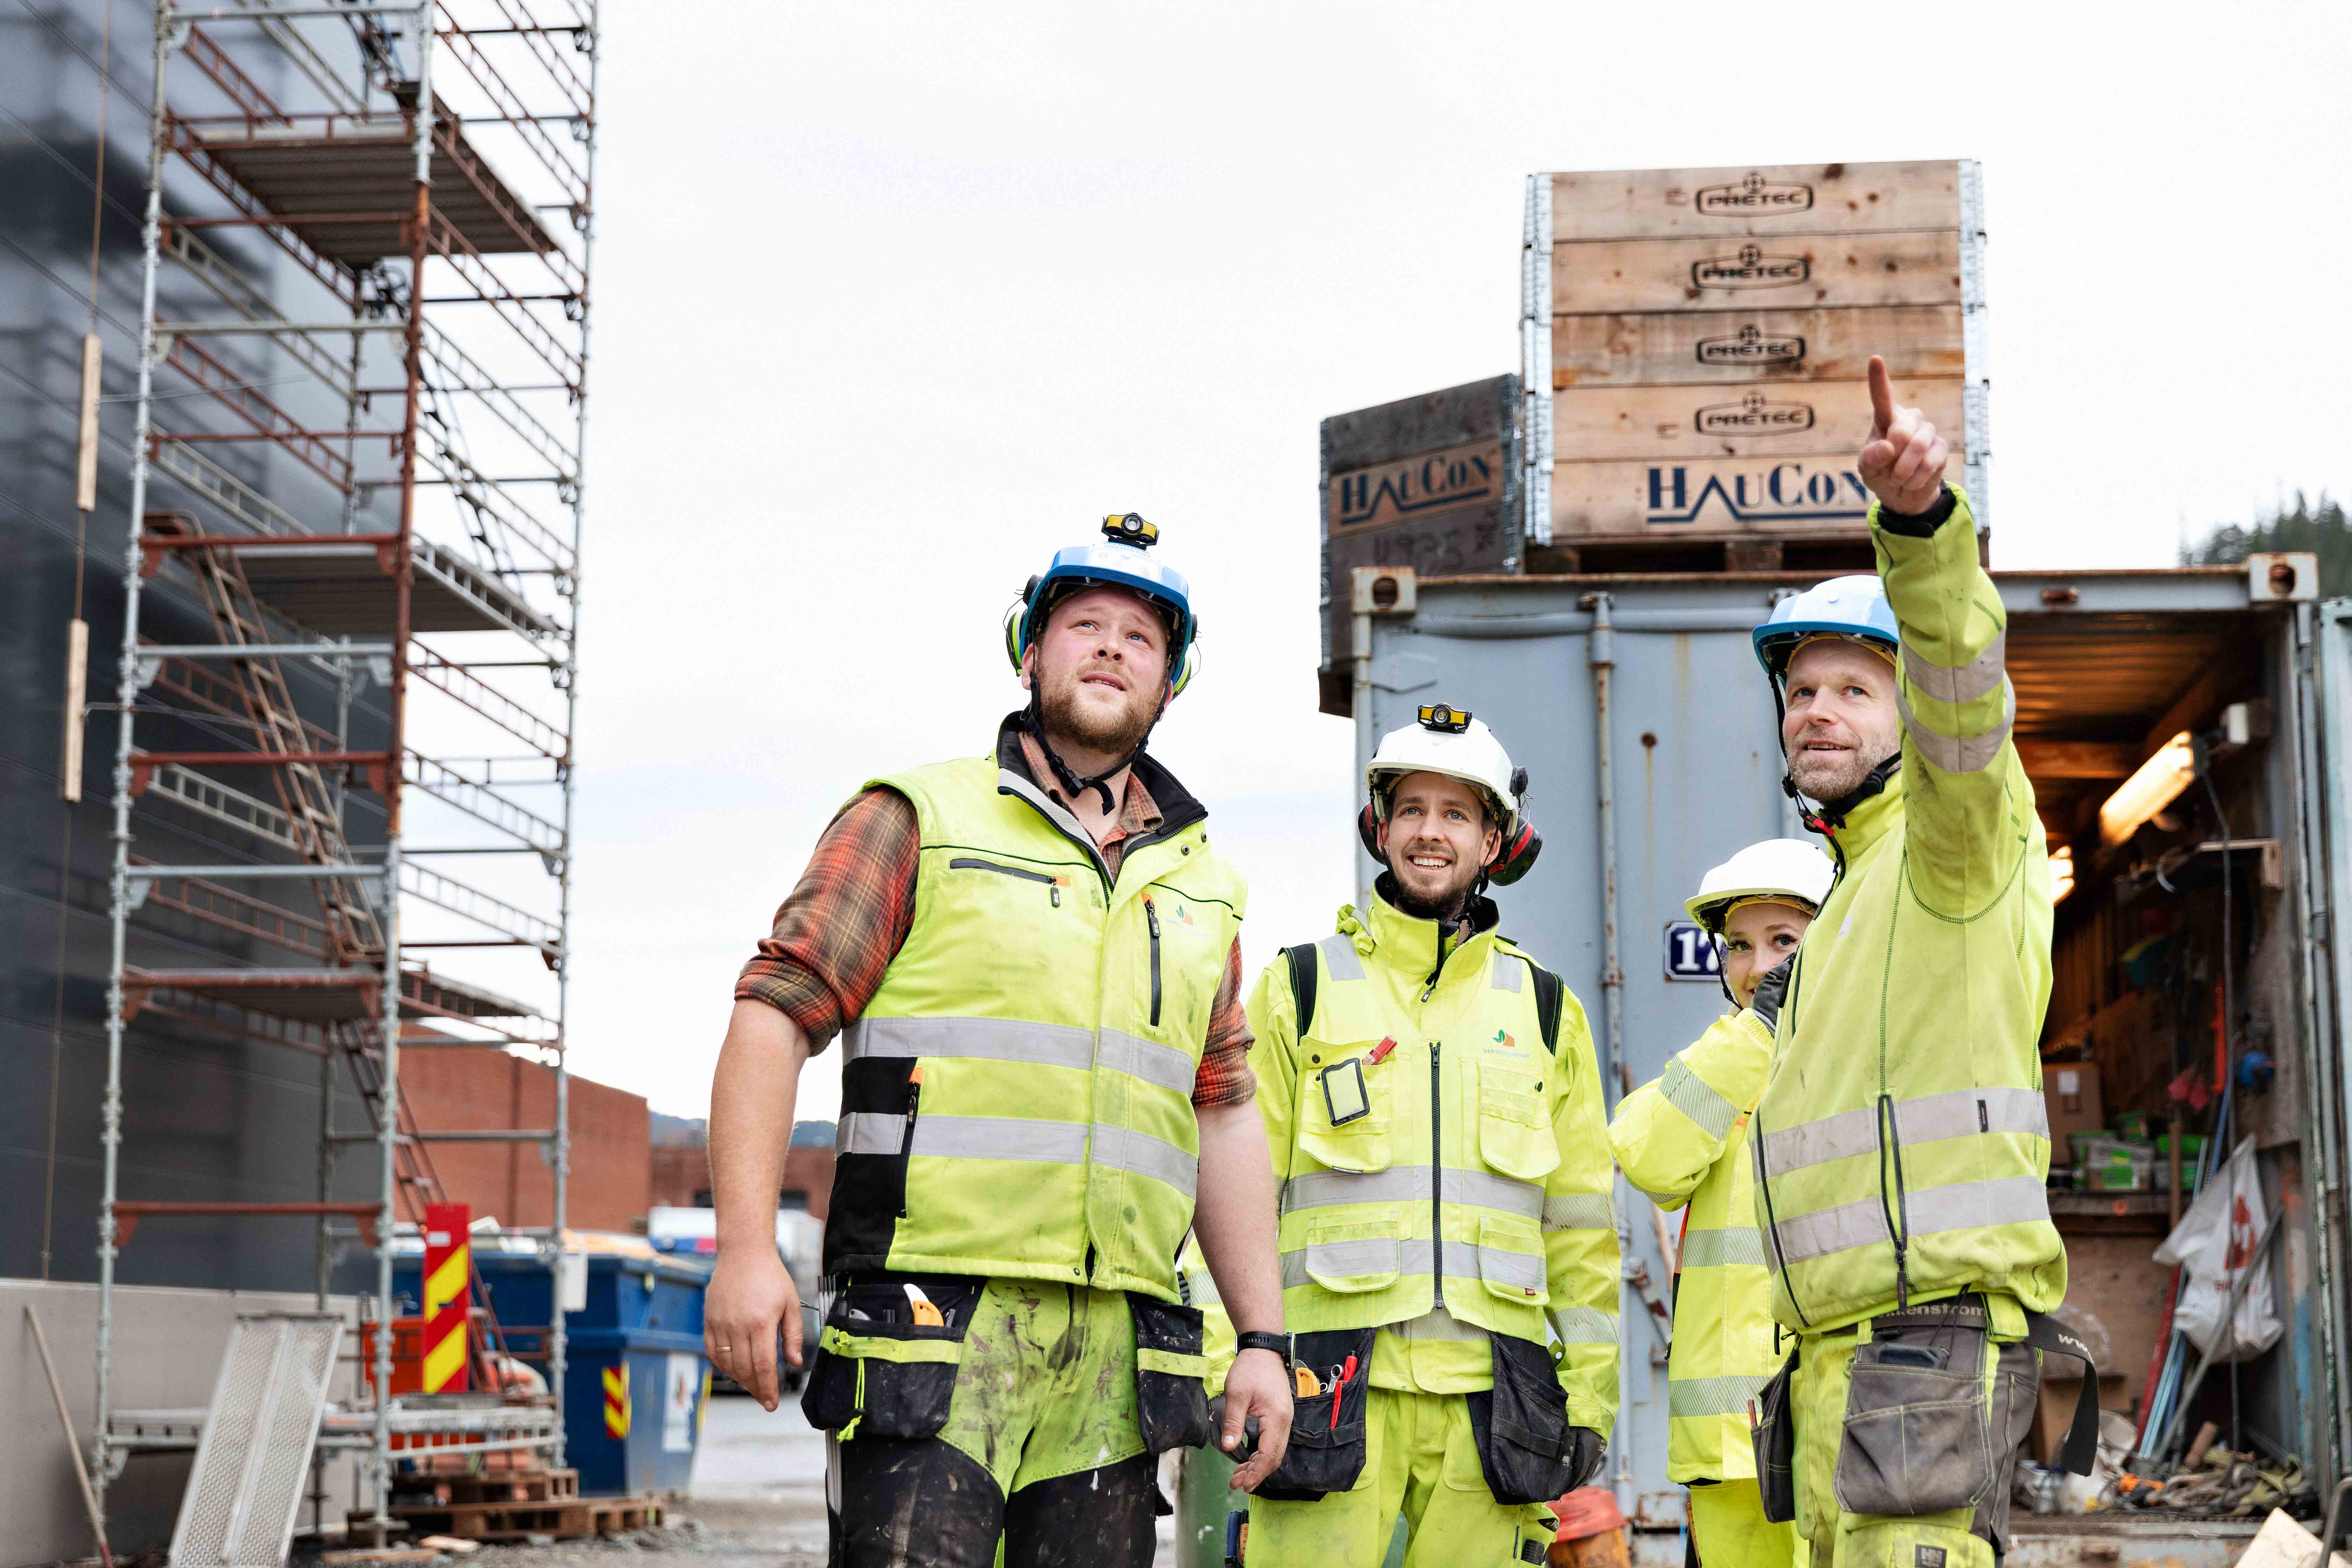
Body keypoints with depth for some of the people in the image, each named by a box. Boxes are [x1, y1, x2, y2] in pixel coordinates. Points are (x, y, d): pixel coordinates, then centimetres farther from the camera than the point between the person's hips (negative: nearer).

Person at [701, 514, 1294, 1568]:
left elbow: (1224, 1119, 21)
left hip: (1114, 1352, 5)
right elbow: (774, 1015, -3)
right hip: (932, 1322, -5)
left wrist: (1262, 1337, 15)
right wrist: (746, 1245, -14)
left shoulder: (1200, 886, 19)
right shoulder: (918, 820, 4)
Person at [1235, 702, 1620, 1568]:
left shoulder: (1546, 1010, 15)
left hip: (1489, 1394, 2)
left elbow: (1581, 1223, 15)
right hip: (1331, 1386, -2)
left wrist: (1587, 1392, 9)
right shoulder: (1300, 989, 9)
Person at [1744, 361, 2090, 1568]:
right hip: (1836, 1356, 10)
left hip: (1933, 1335, -10)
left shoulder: (1958, 843, -2)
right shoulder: (1851, 898, 26)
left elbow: (1960, 694, -25)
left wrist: (1922, 516, -44)